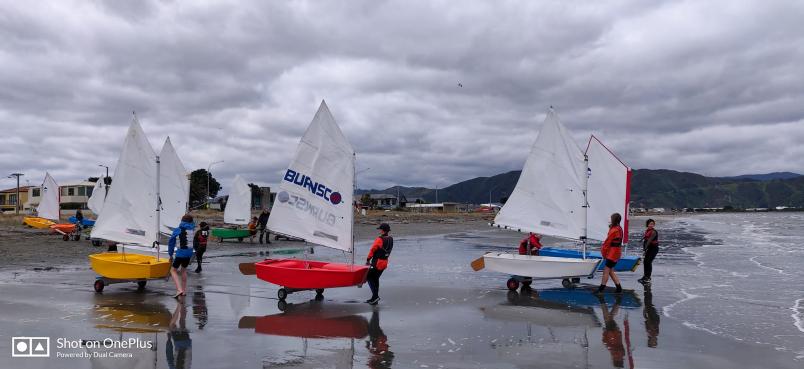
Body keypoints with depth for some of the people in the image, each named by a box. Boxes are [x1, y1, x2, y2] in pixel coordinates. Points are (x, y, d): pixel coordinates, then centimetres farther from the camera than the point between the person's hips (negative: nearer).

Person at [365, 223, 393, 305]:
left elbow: (372, 250, -14)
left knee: (369, 277, 3)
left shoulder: (379, 240, -19)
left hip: (377, 262, -8)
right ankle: (375, 298, 22)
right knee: (375, 279, 18)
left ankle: (375, 295, -7)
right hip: (385, 263, 8)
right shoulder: (391, 239, 4)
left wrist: (368, 260, -2)